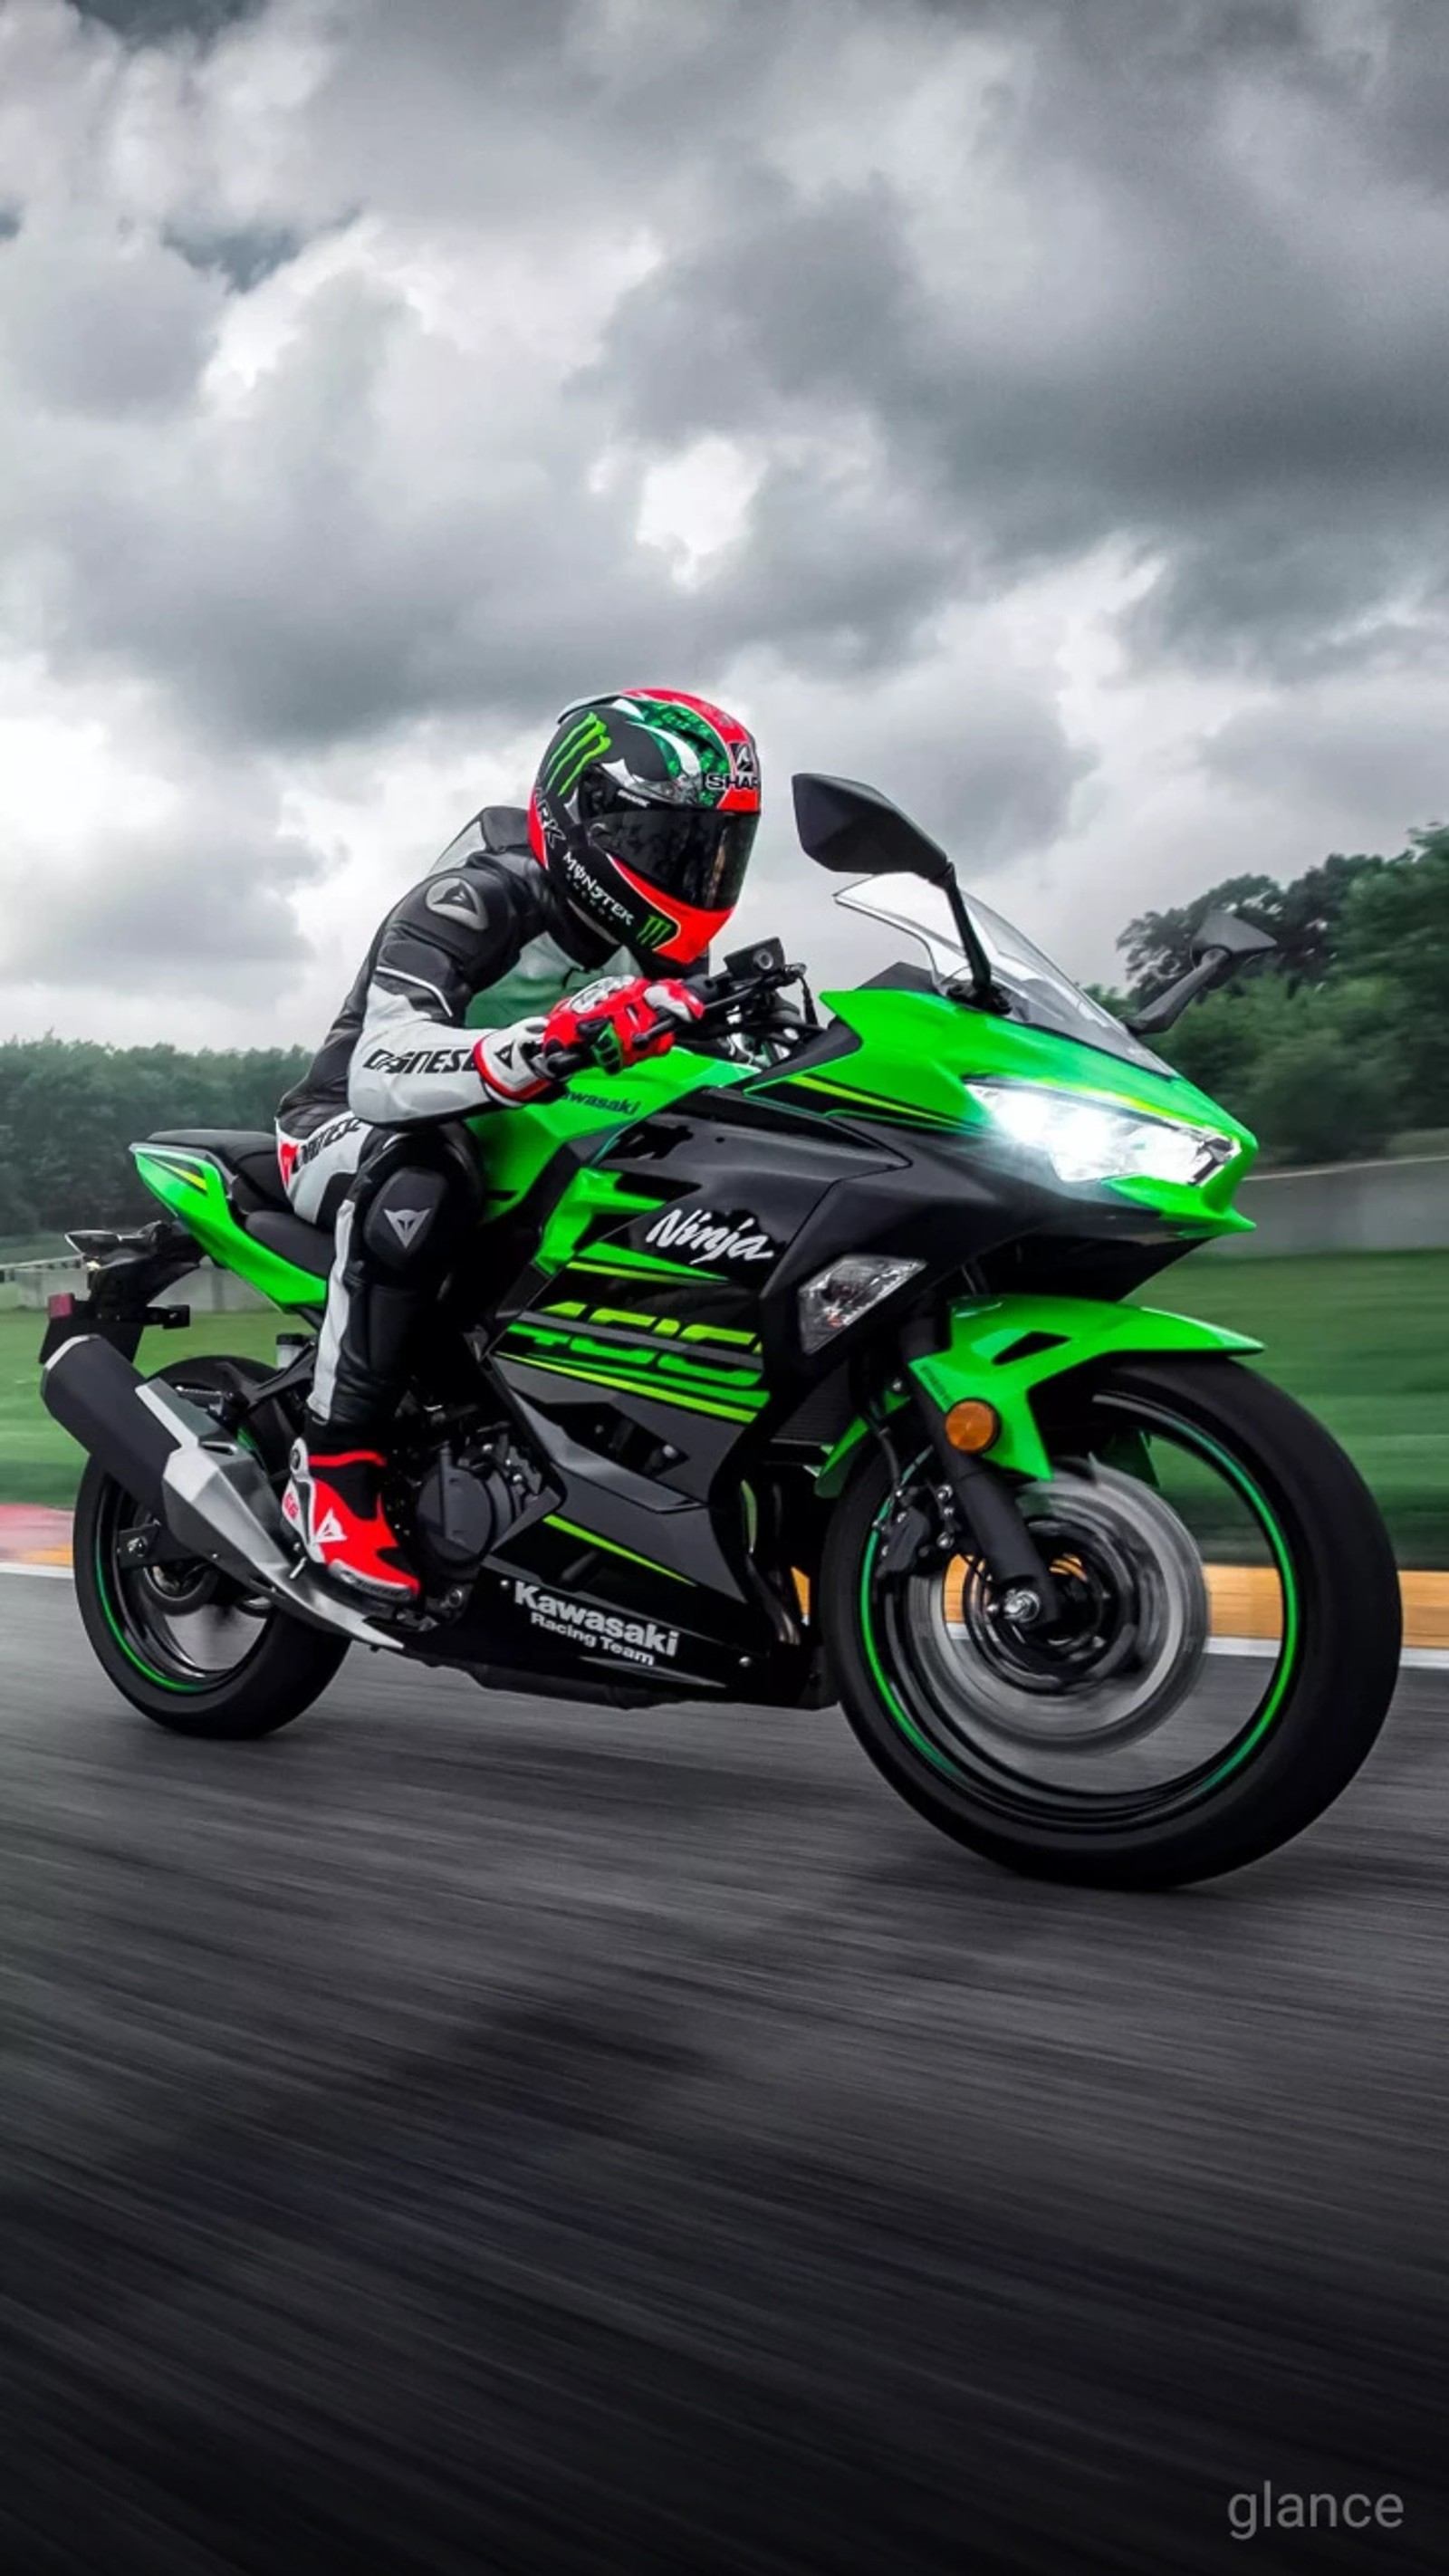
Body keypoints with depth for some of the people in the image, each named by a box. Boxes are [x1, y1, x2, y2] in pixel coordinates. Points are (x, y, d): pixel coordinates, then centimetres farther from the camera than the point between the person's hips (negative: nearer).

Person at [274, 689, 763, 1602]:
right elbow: (379, 1071, -41)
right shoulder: (479, 899, -25)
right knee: (414, 1195, -43)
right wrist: (551, 1041, -55)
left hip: (512, 1139, 8)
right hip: (355, 1124, -7)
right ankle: (334, 1464, -29)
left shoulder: (649, 941, 0)